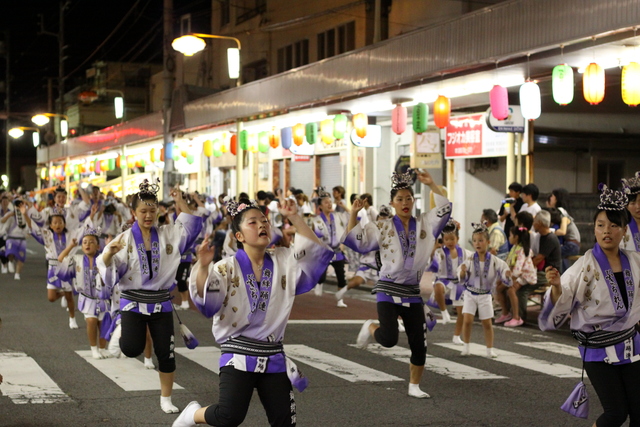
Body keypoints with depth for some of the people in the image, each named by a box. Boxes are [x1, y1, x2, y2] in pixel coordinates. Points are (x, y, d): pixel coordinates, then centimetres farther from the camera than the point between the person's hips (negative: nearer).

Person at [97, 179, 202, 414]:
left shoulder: (168, 234, 2)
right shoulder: (125, 239, -7)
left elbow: (192, 226, 0)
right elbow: (109, 274, -12)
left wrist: (181, 202, -10)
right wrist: (108, 254, -33)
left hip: (161, 302, 3)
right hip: (133, 301, -2)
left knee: (166, 352, 4)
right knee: (132, 349, -18)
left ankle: (166, 398, 20)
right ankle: (121, 331, 19)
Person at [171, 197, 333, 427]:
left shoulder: (283, 262, 7)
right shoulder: (228, 268, -6)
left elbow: (316, 251, -1)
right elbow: (204, 297, -19)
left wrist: (294, 217, -9)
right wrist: (203, 267, -39)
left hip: (274, 358, 4)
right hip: (238, 356, -4)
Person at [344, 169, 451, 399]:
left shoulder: (424, 224, 5)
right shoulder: (382, 228, -1)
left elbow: (444, 208, 3)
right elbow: (355, 241, -4)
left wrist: (431, 184, -3)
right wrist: (353, 214, -14)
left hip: (413, 293, 3)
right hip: (389, 291, -3)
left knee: (419, 344, 4)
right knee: (389, 339, -20)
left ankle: (414, 386, 22)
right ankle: (370, 327, 15)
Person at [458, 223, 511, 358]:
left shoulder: (494, 261, -10)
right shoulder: (470, 260, -10)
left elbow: (503, 269, -8)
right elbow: (462, 279, -9)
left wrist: (507, 275, -31)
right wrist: (463, 272, -31)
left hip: (485, 295, 0)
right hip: (470, 294, 0)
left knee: (487, 323, 7)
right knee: (467, 320, -9)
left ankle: (490, 349, 21)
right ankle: (466, 347, 8)